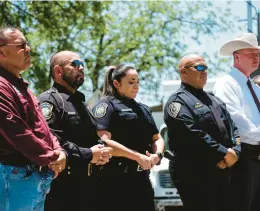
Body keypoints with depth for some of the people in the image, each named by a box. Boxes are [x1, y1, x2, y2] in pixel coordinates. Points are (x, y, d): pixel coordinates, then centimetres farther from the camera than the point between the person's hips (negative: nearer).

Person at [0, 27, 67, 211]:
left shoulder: (20, 86, 18)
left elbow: (41, 126, 19)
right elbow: (18, 133, -21)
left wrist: (58, 151, 1)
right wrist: (51, 158, -11)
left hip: (38, 176, 10)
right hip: (16, 177, -10)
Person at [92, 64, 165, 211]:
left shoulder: (143, 109, 20)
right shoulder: (107, 105, -4)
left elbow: (157, 138, 20)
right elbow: (103, 141, -17)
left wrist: (157, 154, -4)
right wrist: (138, 156, -18)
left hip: (142, 178, 8)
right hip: (116, 180, -8)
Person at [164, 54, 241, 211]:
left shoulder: (215, 100, 21)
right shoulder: (178, 102, -7)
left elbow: (233, 128, 15)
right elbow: (194, 135, -18)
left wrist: (234, 152, -5)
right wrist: (224, 154, -16)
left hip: (224, 174, 8)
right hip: (195, 176, -8)